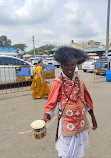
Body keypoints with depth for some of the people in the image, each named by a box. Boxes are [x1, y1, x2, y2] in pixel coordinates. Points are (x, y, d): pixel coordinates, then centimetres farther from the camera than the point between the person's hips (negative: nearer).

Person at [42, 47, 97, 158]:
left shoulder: (79, 82, 3)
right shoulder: (57, 83, -12)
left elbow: (87, 100, 12)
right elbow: (51, 103, -10)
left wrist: (93, 117, 15)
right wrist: (46, 117, -26)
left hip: (81, 122, 5)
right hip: (67, 122, -5)